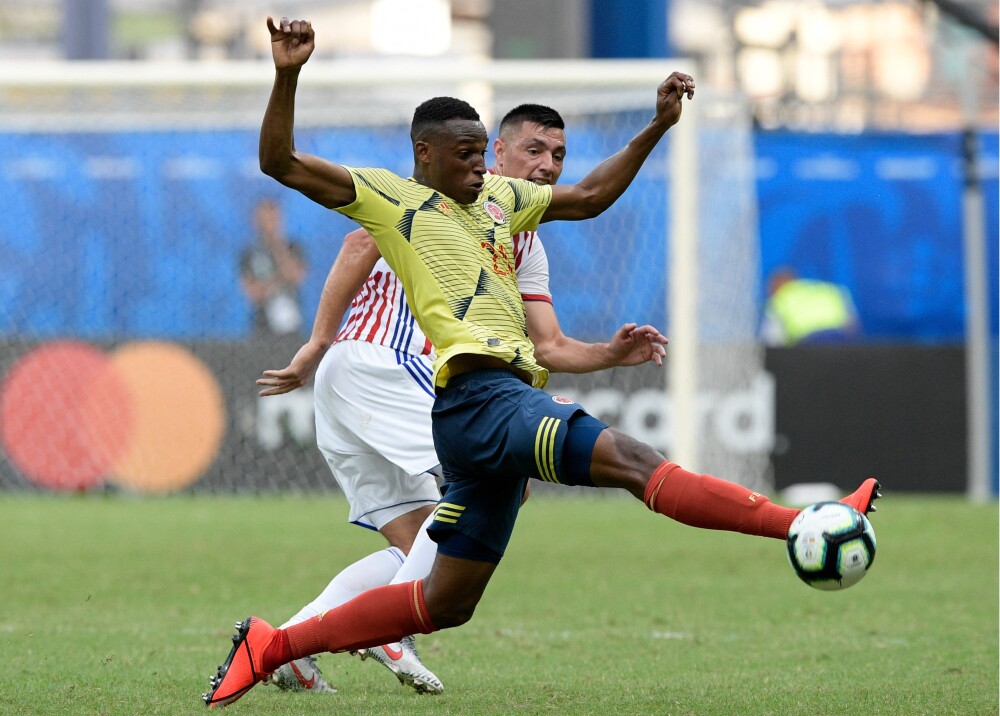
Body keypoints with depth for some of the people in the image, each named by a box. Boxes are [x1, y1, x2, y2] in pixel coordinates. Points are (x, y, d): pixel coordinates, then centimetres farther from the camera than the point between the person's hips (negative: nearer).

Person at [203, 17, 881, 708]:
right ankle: (801, 526, -35)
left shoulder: (498, 197, 26)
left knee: (443, 603, 11)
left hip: (510, 402, 9)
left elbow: (588, 197, 34)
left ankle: (271, 647, 18)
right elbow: (281, 162, -2)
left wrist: (658, 126, 28)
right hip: (478, 397, -9)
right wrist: (287, 77, -15)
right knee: (634, 460, -23)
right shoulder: (388, 197, 6)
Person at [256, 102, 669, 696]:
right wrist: (319, 342, -15)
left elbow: (549, 348, 18)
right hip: (379, 362, -10)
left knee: (418, 546, 8)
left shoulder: (528, 248, 22)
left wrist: (612, 354, -1)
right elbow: (362, 243, -13)